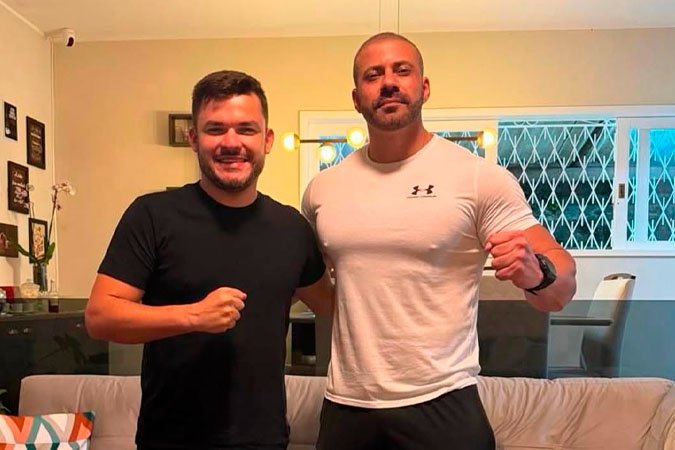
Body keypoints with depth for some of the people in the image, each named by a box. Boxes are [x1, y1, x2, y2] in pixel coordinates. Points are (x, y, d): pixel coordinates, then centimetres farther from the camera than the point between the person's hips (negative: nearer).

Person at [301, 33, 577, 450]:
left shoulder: (481, 177, -8)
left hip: (441, 405, -3)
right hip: (345, 404, 4)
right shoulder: (322, 188, 2)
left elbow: (560, 290, -10)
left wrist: (536, 273, -29)